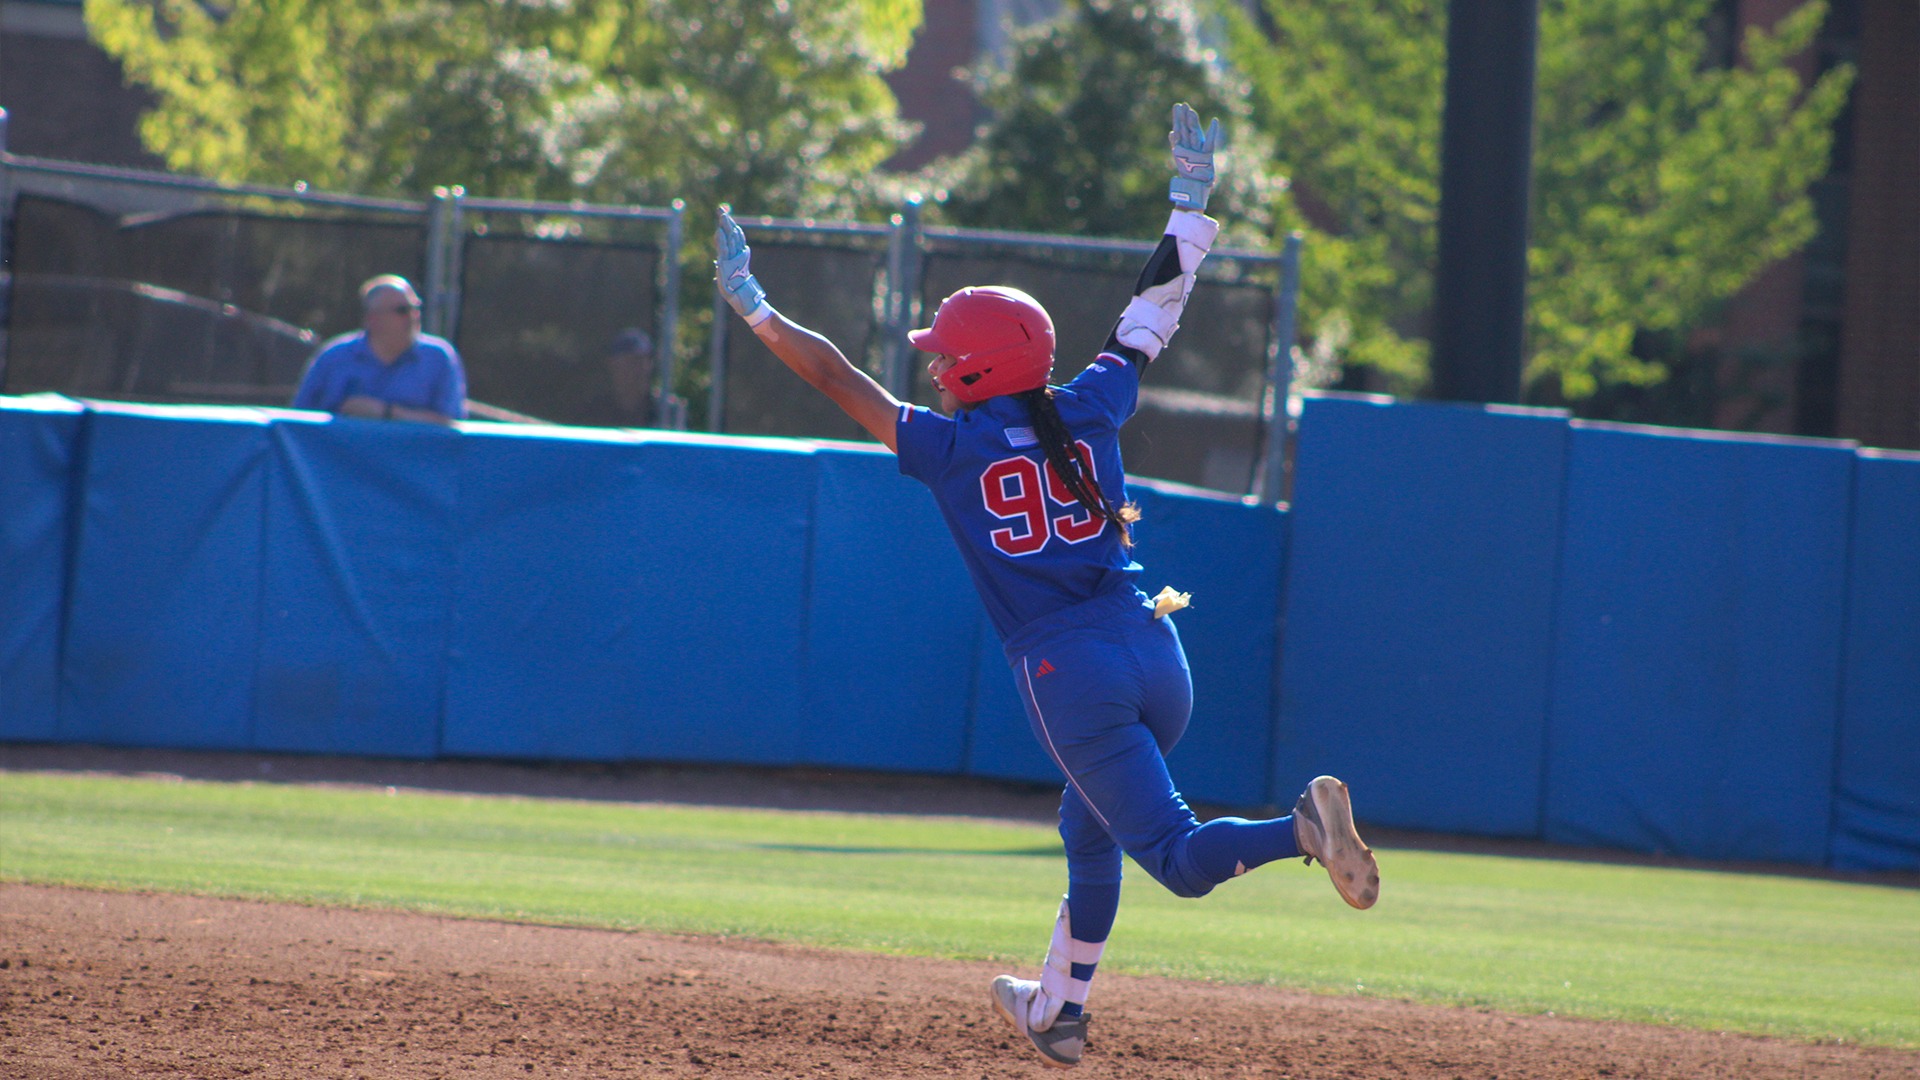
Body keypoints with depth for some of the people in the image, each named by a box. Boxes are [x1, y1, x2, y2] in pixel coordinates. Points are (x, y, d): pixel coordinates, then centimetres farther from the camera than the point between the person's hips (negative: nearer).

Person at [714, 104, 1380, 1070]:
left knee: (1179, 855, -9)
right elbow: (1153, 312, 22)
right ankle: (1057, 1012, 37)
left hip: (1066, 670, -6)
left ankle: (1303, 828, -37)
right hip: (1153, 652, 6)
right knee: (1090, 834, 27)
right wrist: (1190, 200, 32)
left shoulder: (952, 446, -1)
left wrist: (756, 310, 16)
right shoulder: (1089, 410, 10)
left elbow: (841, 381, 6)